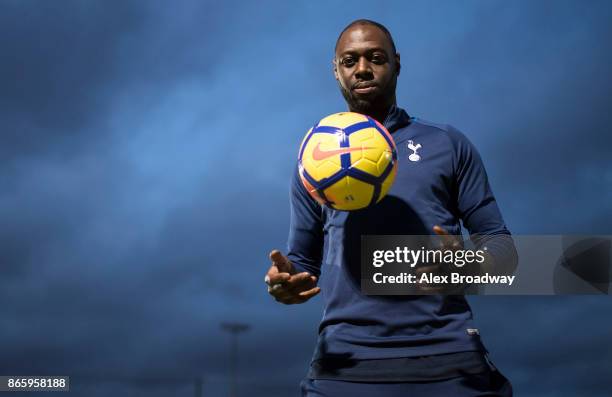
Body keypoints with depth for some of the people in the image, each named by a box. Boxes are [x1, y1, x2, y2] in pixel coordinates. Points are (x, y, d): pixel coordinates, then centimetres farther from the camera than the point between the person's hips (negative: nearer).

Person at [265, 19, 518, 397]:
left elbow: (499, 241, 9)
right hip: (347, 361, 1)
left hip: (448, 355, -1)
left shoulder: (448, 143, 10)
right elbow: (304, 262, 18)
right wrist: (286, 280, -6)